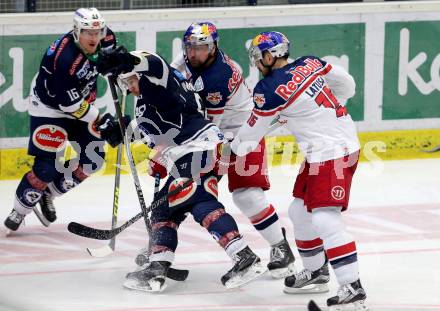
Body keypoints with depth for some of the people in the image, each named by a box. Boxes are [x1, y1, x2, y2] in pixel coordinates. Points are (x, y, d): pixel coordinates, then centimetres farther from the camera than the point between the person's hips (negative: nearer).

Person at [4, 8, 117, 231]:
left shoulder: (101, 39, -13)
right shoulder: (65, 57, -34)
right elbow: (70, 104, -29)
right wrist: (101, 121, -23)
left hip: (80, 105, 8)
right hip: (49, 109, -8)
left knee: (93, 160, 4)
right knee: (47, 166, -13)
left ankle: (49, 193, 20)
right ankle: (20, 209, 6)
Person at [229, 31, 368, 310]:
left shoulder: (270, 88, -15)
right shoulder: (310, 63, 5)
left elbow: (252, 132, -1)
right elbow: (347, 85, 16)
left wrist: (233, 148, 19)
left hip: (332, 154, -10)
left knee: (325, 219, -17)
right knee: (300, 212, 19)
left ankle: (353, 288, -22)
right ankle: (316, 272, 33)